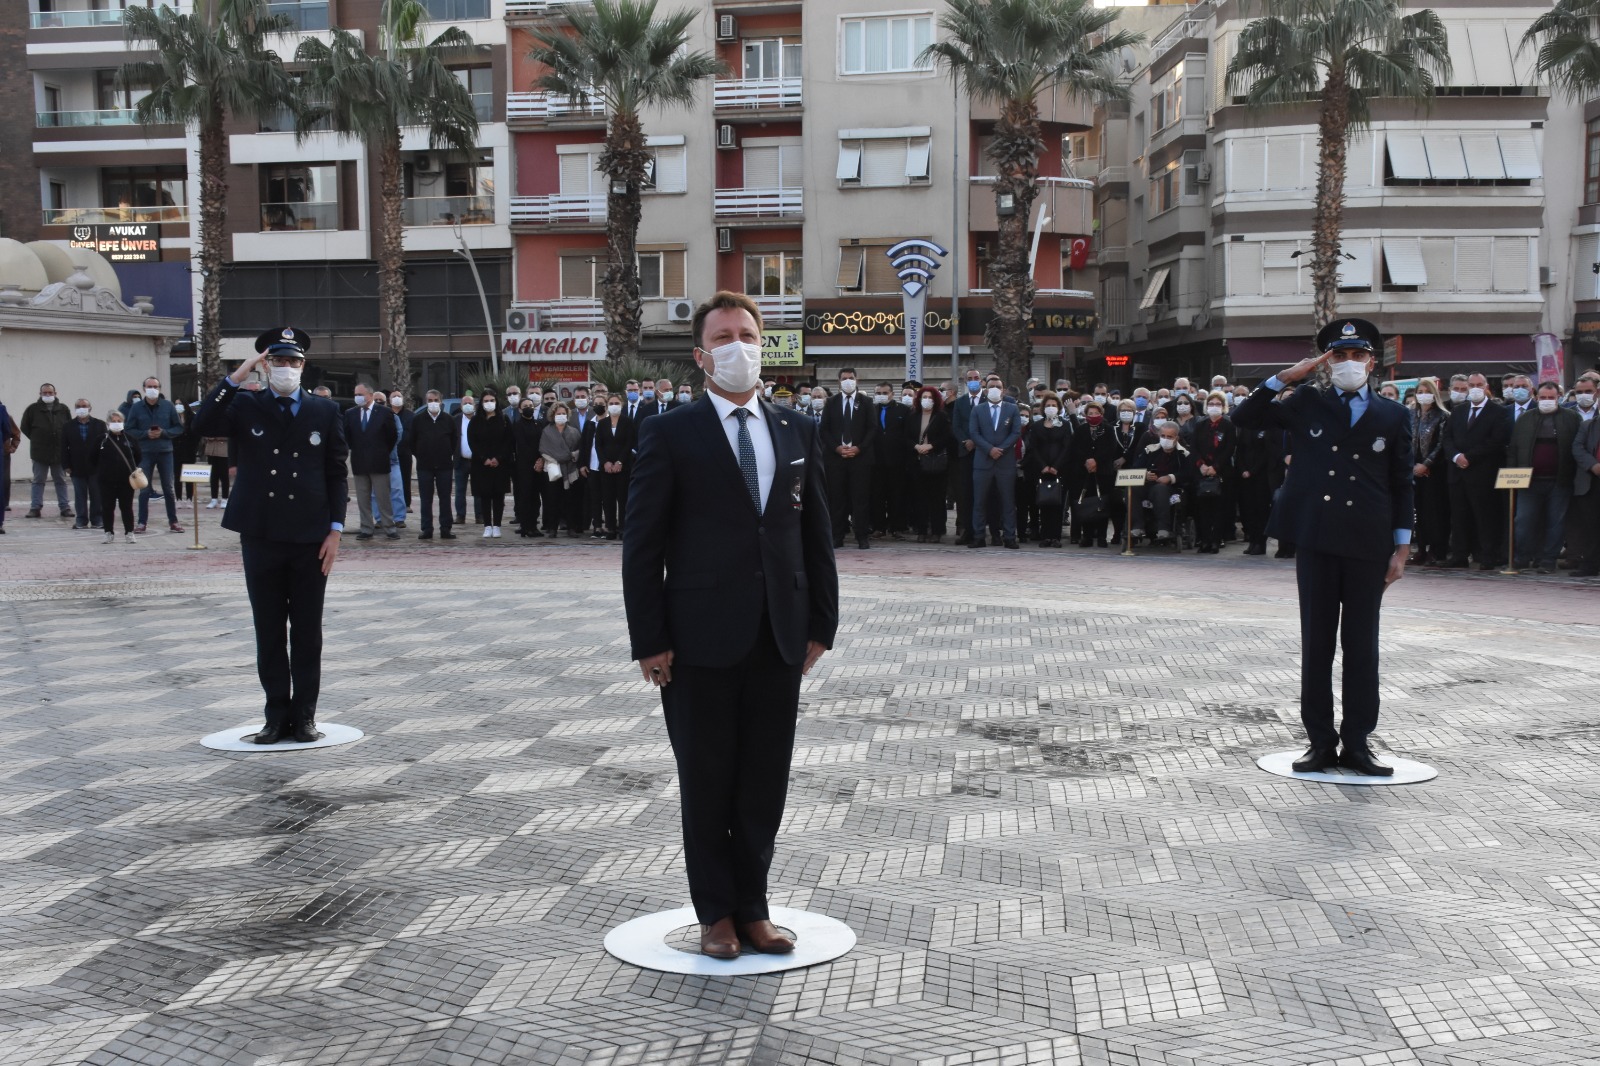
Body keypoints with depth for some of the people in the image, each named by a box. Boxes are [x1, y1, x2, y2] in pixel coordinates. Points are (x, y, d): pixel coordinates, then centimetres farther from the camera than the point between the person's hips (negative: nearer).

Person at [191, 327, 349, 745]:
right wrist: (235, 378, -17)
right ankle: (277, 715, 15)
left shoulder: (325, 411, 6)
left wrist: (335, 529, -1)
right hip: (261, 537, 0)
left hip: (310, 538, 0)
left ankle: (304, 716, 13)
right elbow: (202, 425, -14)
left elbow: (337, 473, 6)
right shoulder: (245, 406, 5)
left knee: (307, 632, 5)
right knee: (269, 632, 7)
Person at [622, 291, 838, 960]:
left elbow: (816, 536, 11)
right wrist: (650, 642, -9)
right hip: (701, 644, -3)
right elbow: (643, 544, -5)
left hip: (779, 641, 4)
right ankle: (715, 914, 24)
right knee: (707, 785, 9)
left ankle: (752, 909, 26)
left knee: (765, 785, 11)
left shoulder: (798, 433, 9)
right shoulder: (670, 434, -3)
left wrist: (821, 624, 6)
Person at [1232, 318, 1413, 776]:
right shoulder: (1307, 404, 8)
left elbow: (1401, 485, 7)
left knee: (1362, 646, 5)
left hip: (1368, 546, 0)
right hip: (1316, 542, 0)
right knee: (1316, 644, 4)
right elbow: (1244, 418, 6)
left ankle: (1357, 742, 14)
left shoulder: (1393, 416, 6)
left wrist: (1402, 549, 3)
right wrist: (1286, 376, -2)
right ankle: (1321, 741, 12)